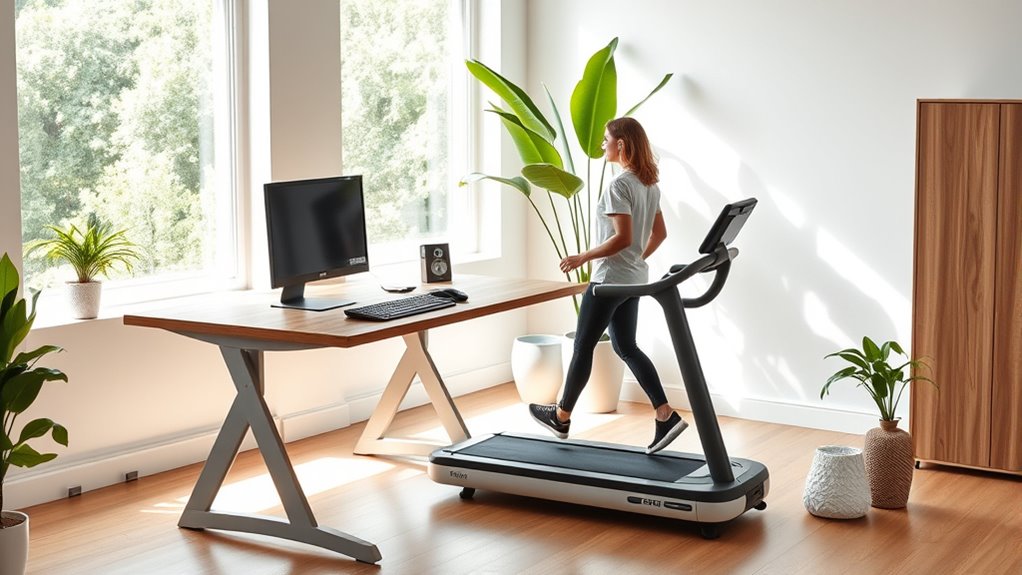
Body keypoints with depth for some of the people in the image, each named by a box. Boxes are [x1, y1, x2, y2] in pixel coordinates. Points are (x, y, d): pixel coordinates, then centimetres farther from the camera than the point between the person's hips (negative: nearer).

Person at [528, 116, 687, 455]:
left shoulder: (619, 186, -18)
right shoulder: (649, 185, 9)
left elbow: (623, 237, -25)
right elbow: (659, 233, 15)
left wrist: (583, 258, -18)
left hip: (610, 278, -9)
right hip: (634, 278, 9)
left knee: (583, 346, 5)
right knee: (625, 347, 12)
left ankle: (561, 416, 19)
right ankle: (666, 416, 1)